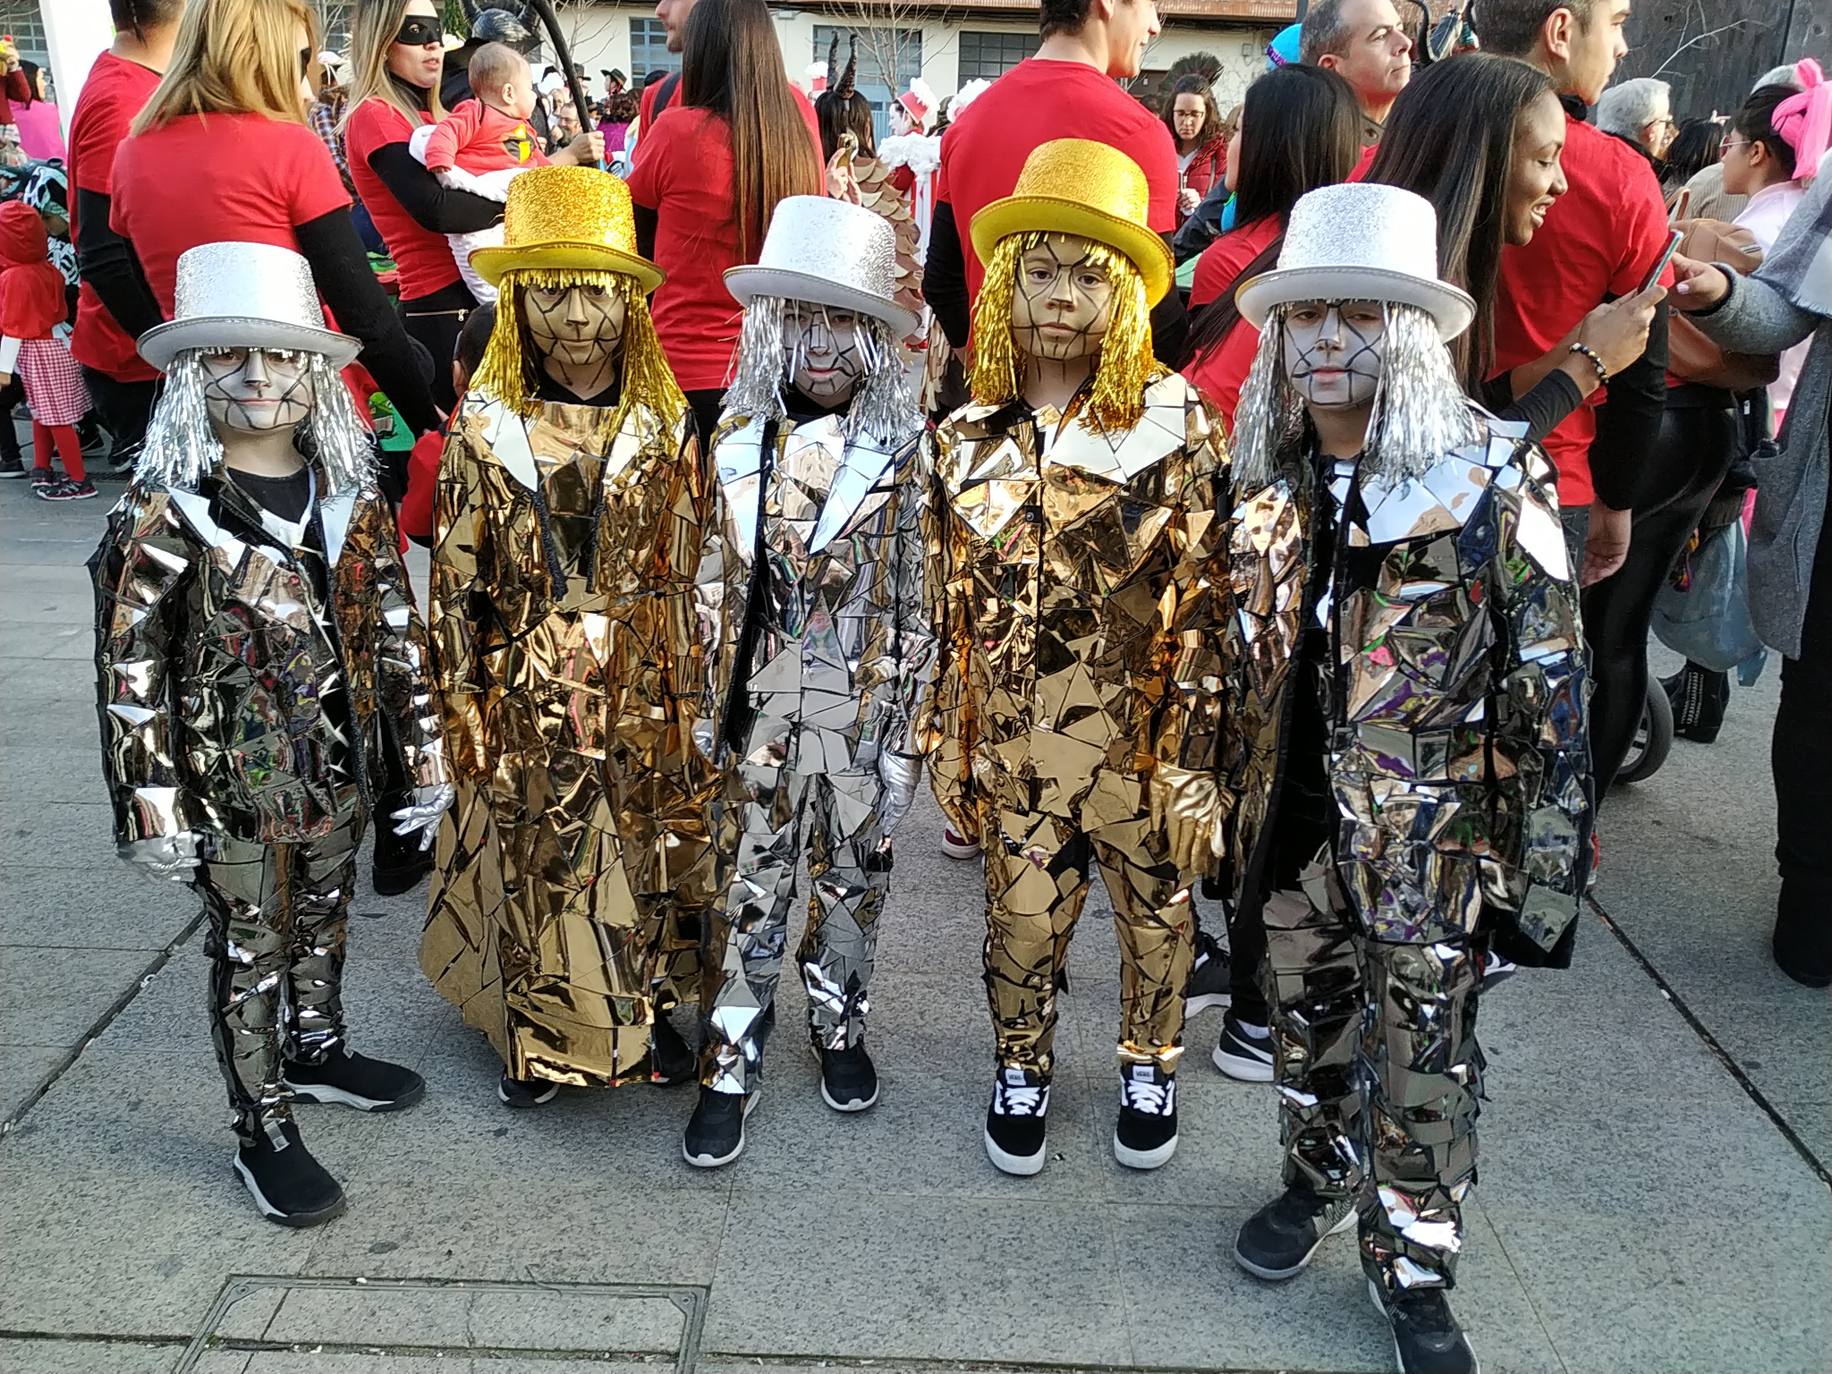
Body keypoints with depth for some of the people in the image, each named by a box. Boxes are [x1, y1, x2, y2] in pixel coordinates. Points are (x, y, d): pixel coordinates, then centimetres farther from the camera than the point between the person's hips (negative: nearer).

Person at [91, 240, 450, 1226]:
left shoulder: (350, 496, -1)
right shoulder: (164, 512, -14)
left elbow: (395, 627, 4)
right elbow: (129, 673, -13)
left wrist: (425, 747, 4)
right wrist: (152, 810, -14)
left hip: (337, 766, 5)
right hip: (233, 782, -4)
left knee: (323, 922, 23)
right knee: (251, 947, 10)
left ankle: (317, 1053, 47)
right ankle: (263, 1133, 27)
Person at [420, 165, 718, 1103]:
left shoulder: (664, 428, -1)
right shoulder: (484, 429, -4)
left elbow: (687, 576, 2)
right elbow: (455, 584, -1)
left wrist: (686, 699, 0)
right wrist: (464, 707, -3)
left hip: (641, 694, 1)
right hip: (528, 698, -1)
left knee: (650, 849, 10)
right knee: (534, 859, 8)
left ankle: (646, 1012, 32)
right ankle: (540, 1036, 28)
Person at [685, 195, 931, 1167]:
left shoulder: (903, 446, -5)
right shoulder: (735, 437, 1)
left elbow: (918, 595, -4)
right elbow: (713, 582, 7)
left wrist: (905, 728, -6)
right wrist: (707, 705, 6)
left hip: (861, 709, -1)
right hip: (757, 710, 1)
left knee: (852, 876, 14)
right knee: (746, 886, 7)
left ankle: (839, 1029, 37)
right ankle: (730, 1068, 22)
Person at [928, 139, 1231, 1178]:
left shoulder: (1177, 427, -10)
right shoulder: (968, 440, 0)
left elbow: (1206, 604, -10)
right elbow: (951, 608, 6)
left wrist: (1193, 750, -13)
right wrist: (954, 743, 6)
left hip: (1141, 733, -1)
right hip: (1017, 741, 2)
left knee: (1156, 908, 17)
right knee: (1023, 915, 13)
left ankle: (1151, 1068, 42)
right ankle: (1023, 1071, 39)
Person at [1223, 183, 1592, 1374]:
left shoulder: (1492, 482, -14)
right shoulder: (1269, 485, 1)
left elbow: (1553, 683, -12)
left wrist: (1547, 860, -13)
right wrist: (1233, 805, 11)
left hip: (1434, 838, -4)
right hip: (1301, 826, 4)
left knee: (1425, 1066, 10)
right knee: (1308, 1030, 20)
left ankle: (1414, 1268, 32)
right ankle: (1320, 1184, 47)